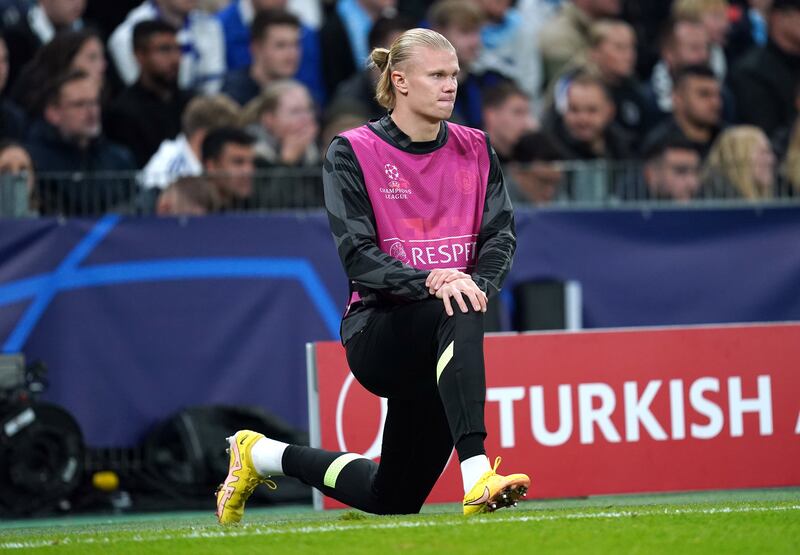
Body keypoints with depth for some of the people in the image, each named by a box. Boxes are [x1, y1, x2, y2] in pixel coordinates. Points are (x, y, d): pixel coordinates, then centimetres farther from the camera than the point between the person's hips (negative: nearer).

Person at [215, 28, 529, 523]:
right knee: (459, 314, -39)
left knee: (394, 501, 10)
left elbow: (501, 235, 0)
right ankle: (476, 477, -48)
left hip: (435, 349, 5)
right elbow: (358, 257, -14)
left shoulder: (474, 149, 9)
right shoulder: (353, 153, -5)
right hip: (375, 330, -5)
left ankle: (265, 455, 33)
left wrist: (478, 285, -22)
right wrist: (430, 281, -30)